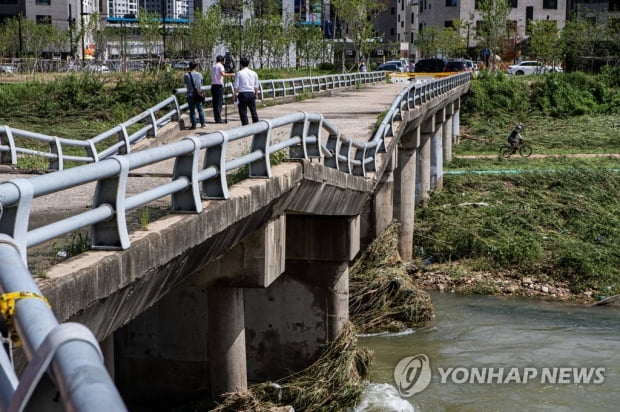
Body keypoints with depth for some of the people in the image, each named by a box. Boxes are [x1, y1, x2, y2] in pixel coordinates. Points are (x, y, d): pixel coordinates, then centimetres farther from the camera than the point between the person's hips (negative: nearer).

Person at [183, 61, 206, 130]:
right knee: (200, 109, 14)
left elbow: (186, 86, -1)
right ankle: (202, 123, 18)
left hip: (190, 95, -3)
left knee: (192, 110, 2)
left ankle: (193, 125, 3)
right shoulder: (199, 74, -1)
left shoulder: (186, 75, -9)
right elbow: (201, 85, 9)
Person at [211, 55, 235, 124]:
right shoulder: (220, 66, -5)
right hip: (219, 86, -7)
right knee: (219, 103, -7)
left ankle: (216, 118, 9)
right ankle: (218, 119, -10)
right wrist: (230, 75, -15)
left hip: (213, 85, 7)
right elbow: (223, 74, -22)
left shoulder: (213, 67, 18)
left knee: (215, 102, 9)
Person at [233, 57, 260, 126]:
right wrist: (256, 94, 25)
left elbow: (236, 86, -5)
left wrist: (235, 94, 5)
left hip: (242, 94, -4)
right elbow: (256, 86, 13)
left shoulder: (239, 73, -4)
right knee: (253, 111, 13)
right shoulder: (253, 73, 7)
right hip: (251, 93, 4)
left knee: (243, 112, 0)